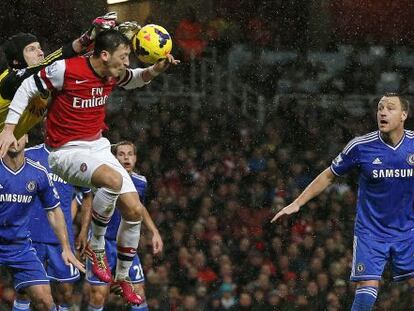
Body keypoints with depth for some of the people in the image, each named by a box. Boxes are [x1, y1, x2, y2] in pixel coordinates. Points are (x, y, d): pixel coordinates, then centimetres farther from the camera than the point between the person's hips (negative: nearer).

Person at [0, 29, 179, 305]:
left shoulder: (113, 74, 1)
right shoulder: (65, 69, -19)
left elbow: (134, 80, 24)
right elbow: (27, 89, -9)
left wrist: (155, 70, 2)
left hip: (98, 146, 8)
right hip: (66, 152, -7)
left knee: (134, 210, -1)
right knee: (113, 180, -36)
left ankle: (122, 278, 18)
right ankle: (96, 246, -13)